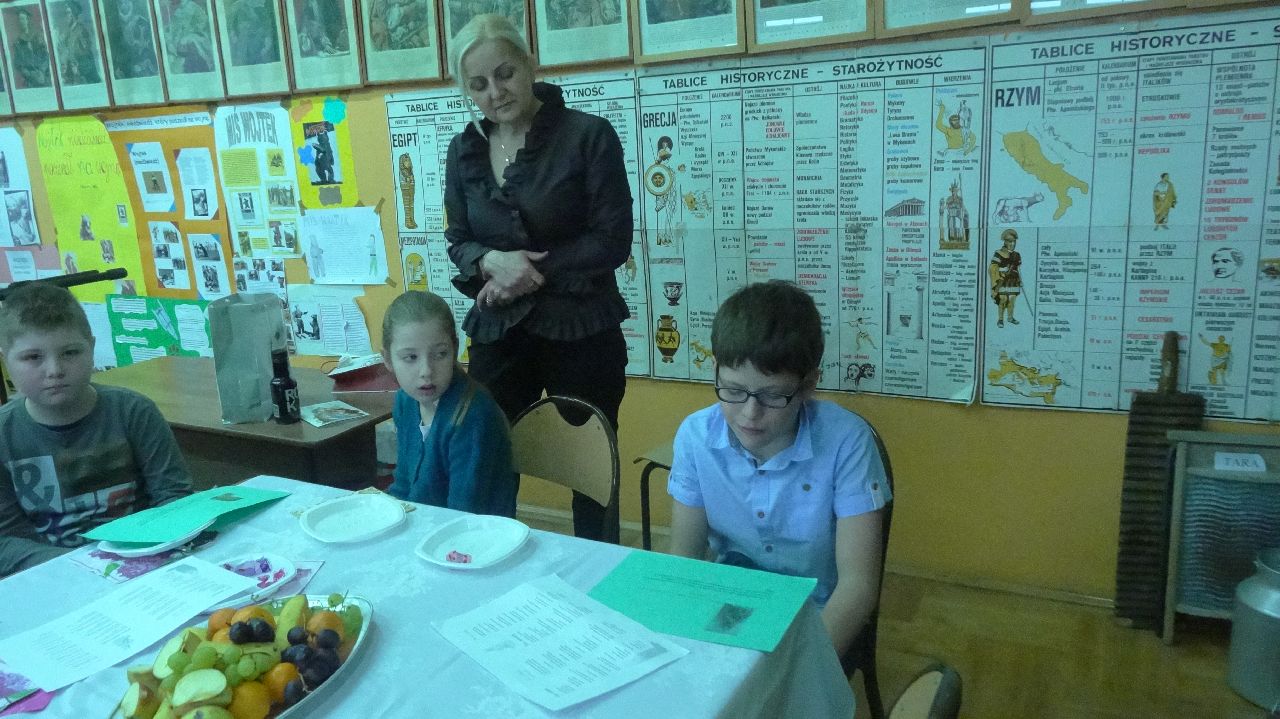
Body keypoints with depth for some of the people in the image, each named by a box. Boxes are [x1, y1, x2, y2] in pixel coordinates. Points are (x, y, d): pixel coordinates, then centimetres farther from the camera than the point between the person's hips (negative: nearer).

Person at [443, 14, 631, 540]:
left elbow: (612, 240, -10)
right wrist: (492, 261, -13)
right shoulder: (464, 150, 7)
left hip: (580, 332, -3)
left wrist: (533, 271, -16)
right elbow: (458, 241, 10)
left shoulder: (588, 135, -8)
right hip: (497, 332, 4)